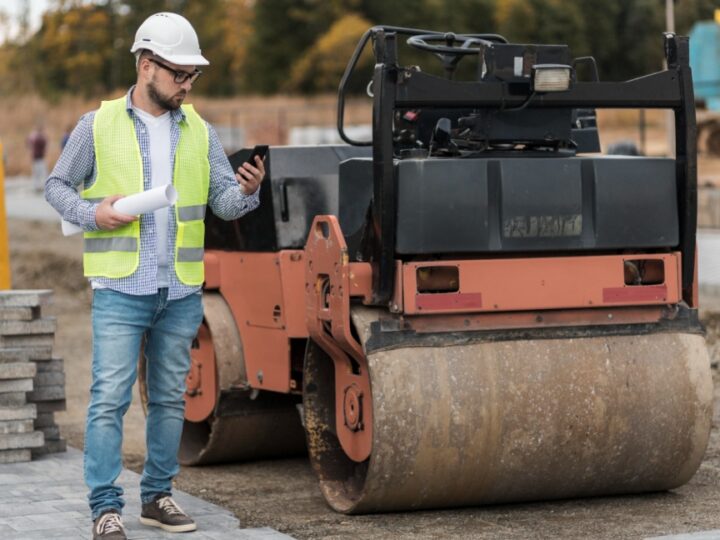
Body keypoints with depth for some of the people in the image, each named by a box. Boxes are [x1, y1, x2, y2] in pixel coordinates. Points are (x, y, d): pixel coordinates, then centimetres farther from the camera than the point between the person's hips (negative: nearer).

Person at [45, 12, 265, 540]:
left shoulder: (200, 132, 9)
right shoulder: (98, 125, 0)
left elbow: (224, 201, 5)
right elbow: (57, 186, 7)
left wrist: (247, 191, -18)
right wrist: (93, 214, -11)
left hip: (182, 292, 4)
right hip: (120, 289, -4)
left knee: (170, 398, 10)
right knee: (110, 397, -8)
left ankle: (158, 496, 21)